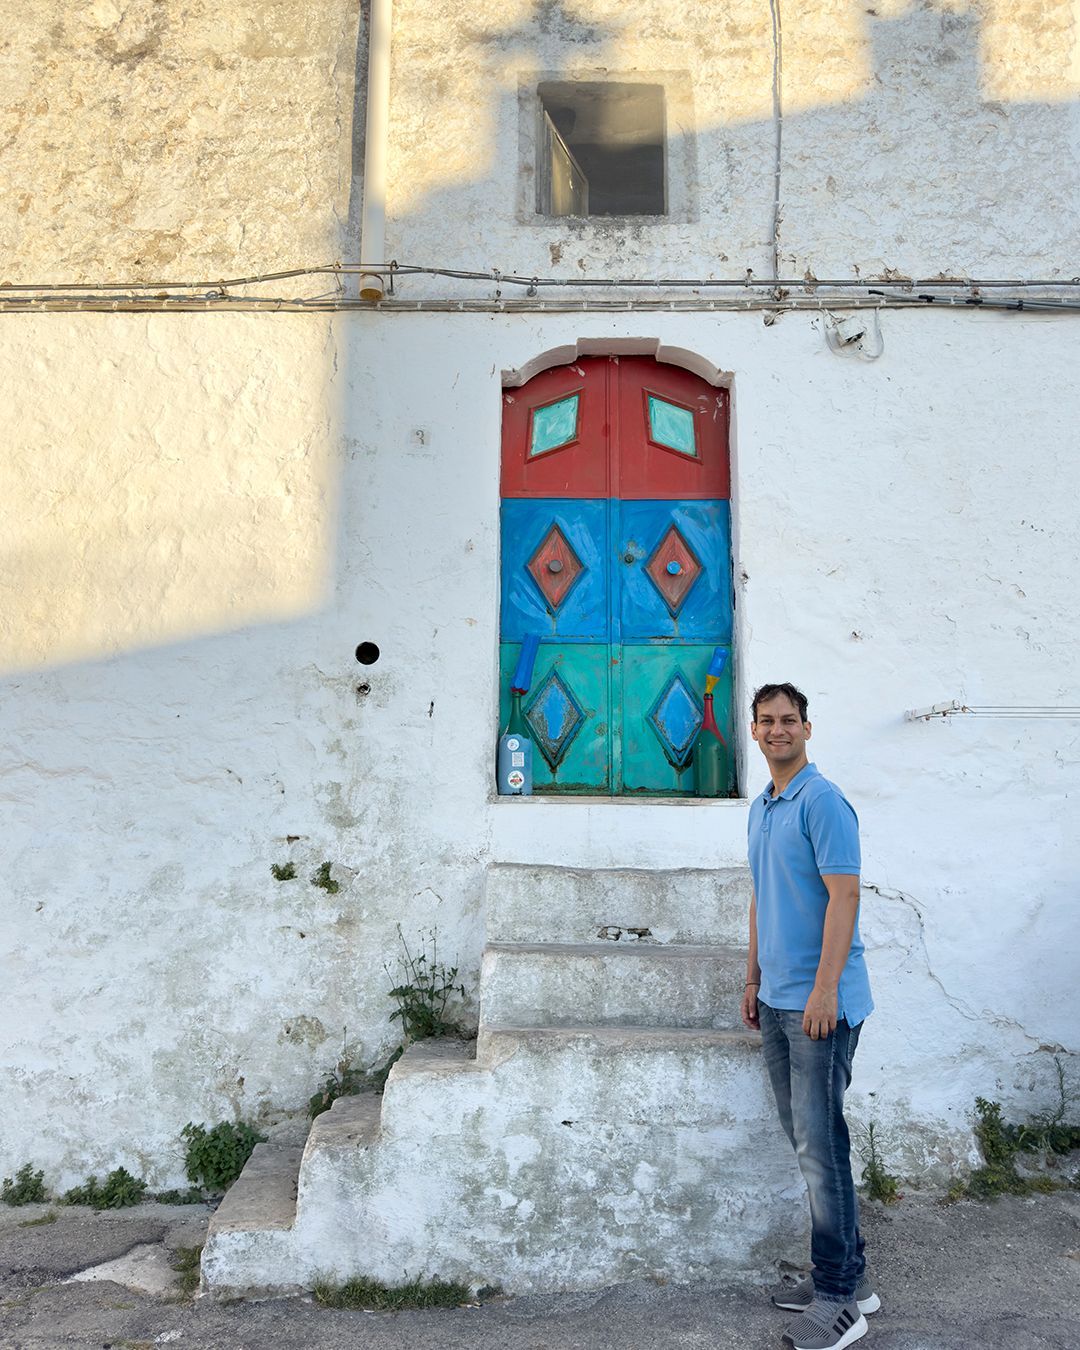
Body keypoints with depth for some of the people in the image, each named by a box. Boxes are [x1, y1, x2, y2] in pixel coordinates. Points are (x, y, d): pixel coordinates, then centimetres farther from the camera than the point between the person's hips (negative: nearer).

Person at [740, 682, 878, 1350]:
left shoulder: (823, 801, -13)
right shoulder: (761, 808, 14)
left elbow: (843, 896, -18)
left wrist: (824, 989, -22)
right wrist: (754, 978, 19)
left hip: (819, 1000, -9)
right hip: (777, 999, 9)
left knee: (821, 1144, -3)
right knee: (805, 1139, 14)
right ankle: (850, 1276, 27)